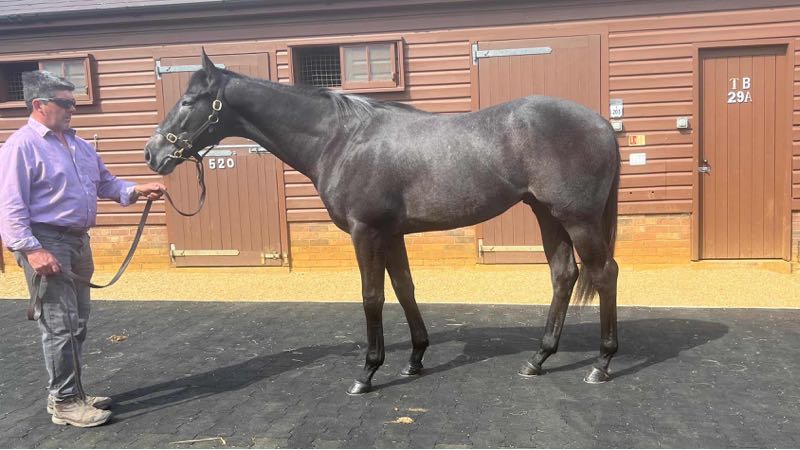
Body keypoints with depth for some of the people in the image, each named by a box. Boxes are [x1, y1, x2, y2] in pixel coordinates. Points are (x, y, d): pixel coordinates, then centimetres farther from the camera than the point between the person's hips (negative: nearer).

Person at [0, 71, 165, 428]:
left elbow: (105, 183, 19)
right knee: (60, 325, -4)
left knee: (78, 322, 14)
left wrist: (136, 190, 1)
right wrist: (32, 250, -24)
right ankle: (64, 402, 7)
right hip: (46, 243, -8)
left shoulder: (79, 144, 14)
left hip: (78, 241, 8)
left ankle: (69, 392, 27)